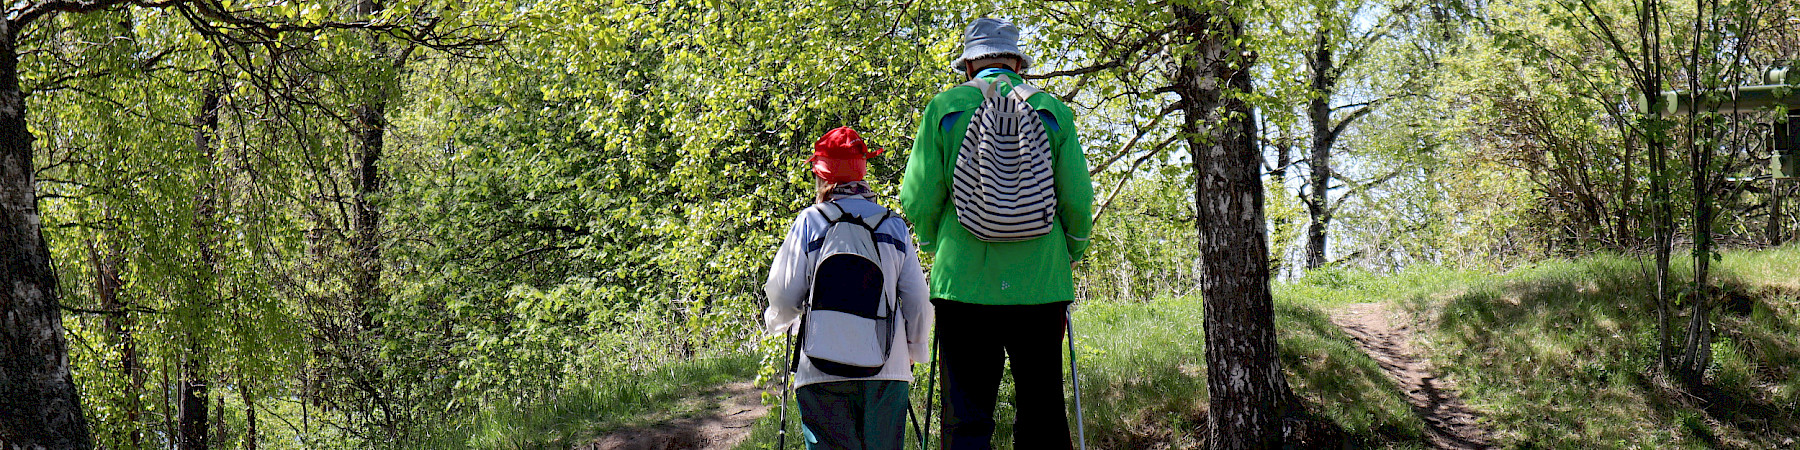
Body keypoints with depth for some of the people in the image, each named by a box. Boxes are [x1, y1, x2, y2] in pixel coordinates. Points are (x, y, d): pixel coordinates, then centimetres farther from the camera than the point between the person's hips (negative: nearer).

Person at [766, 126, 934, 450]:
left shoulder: (810, 222, 0)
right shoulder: (894, 225, 7)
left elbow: (783, 295, 2)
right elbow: (917, 300, 8)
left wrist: (779, 323, 25)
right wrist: (914, 349, 24)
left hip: (823, 371, -2)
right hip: (886, 369, 2)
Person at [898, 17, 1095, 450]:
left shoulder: (945, 107, 3)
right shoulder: (1052, 110, 6)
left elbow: (917, 199, -1)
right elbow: (1078, 199, 2)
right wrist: (1068, 255, 19)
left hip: (964, 283, -1)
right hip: (1040, 285, 1)